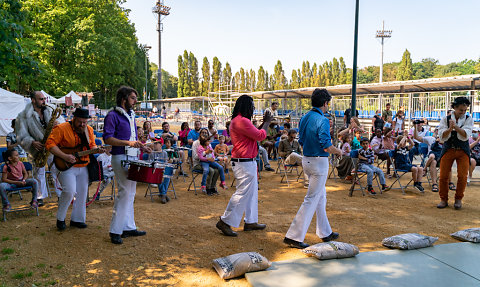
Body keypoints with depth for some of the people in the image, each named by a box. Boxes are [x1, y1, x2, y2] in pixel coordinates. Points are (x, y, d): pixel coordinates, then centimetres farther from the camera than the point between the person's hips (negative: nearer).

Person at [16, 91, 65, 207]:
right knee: (39, 172, 9)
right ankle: (40, 197, 22)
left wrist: (58, 122, -18)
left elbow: (63, 120, 6)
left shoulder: (51, 110, 5)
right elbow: (22, 136, -8)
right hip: (38, 148, -1)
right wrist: (32, 143, -25)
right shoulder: (23, 116, -6)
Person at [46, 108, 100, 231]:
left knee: (82, 193, 9)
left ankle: (77, 219, 24)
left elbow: (92, 146, 16)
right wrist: (64, 156, -23)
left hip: (83, 167, 6)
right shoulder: (62, 128, -11)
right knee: (69, 191, -17)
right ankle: (60, 218, 6)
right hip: (66, 166, -6)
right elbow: (50, 144, -15)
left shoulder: (89, 130, 8)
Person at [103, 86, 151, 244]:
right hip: (121, 158, -9)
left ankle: (129, 228, 19)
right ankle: (115, 231, -3)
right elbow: (108, 138, -18)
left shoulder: (131, 115, 18)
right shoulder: (113, 115, -8)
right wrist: (128, 143, -27)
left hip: (133, 157, 9)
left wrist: (141, 146, 10)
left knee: (130, 193, 11)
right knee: (125, 191, -12)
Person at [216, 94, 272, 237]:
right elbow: (260, 136, -16)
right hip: (244, 164, -11)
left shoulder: (237, 120, 16)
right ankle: (225, 222, 2)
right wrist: (267, 123, -1)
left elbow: (254, 134, 23)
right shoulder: (242, 121, -19)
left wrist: (264, 123, 16)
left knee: (252, 192, 17)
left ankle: (250, 222, 26)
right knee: (242, 193, -6)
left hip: (248, 162, 11)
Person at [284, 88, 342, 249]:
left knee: (321, 196, 20)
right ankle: (293, 236, -2)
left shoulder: (305, 118, 8)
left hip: (306, 159, 9)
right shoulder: (322, 121, -18)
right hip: (319, 162, -9)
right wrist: (338, 151, -2)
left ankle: (325, 232, 31)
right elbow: (326, 147, -20)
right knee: (312, 199, -3)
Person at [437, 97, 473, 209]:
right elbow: (442, 137, -8)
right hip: (448, 149, 0)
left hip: (463, 150, 0)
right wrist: (450, 128, -25)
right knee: (443, 176, -3)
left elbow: (465, 136, -15)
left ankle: (458, 199, 13)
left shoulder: (468, 119, 1)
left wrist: (456, 126, -30)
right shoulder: (445, 119, 1)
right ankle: (444, 199, 12)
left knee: (462, 176, -6)